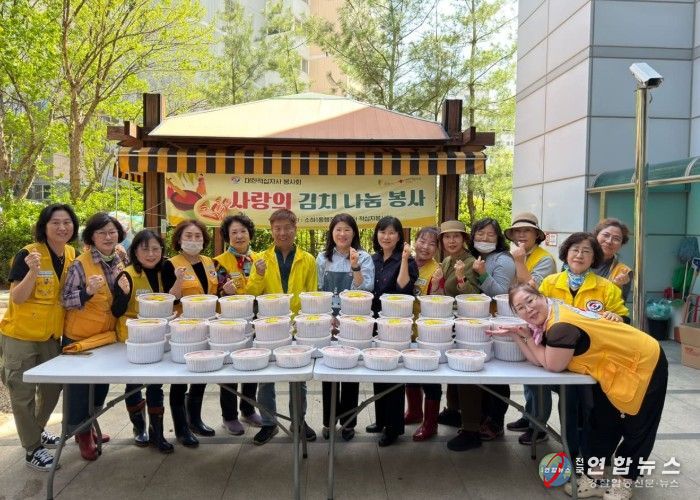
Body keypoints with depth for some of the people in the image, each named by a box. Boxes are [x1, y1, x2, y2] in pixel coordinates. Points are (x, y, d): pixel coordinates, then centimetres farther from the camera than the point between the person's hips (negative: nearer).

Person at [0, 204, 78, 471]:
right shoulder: (27, 254, -19)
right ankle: (32, 448, 22)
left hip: (51, 336, 6)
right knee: (24, 393, 7)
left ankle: (36, 431, 43)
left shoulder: (72, 255, -1)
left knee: (53, 387, 19)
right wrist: (33, 270, -36)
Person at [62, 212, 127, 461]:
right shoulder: (80, 264, -18)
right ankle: (82, 433, 29)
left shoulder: (120, 262, 0)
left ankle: (89, 427, 40)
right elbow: (66, 300, -15)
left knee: (101, 386, 18)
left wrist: (125, 291, -12)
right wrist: (89, 291, -33)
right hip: (79, 337, -5)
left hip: (107, 336, 6)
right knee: (80, 387, 8)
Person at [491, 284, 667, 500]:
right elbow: (537, 360, -5)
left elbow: (553, 366, -24)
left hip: (643, 363, -9)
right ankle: (592, 479, 25)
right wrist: (515, 335, -12)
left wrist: (528, 337, -15)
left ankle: (623, 482, 27)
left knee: (636, 428, 11)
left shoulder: (561, 326, -35)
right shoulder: (546, 319, -6)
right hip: (615, 368, 9)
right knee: (603, 424, 14)